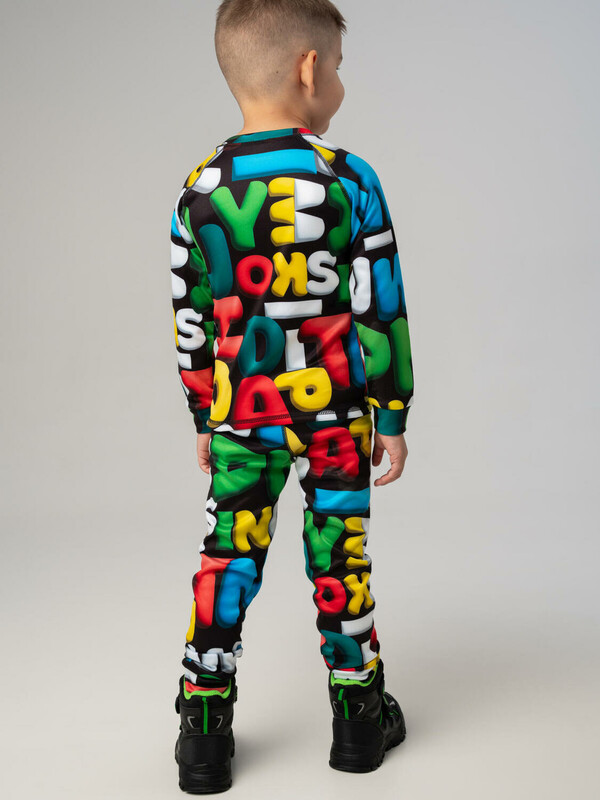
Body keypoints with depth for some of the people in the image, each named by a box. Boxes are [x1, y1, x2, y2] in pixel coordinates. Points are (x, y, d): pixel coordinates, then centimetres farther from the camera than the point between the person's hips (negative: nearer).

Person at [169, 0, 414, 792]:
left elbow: (191, 324, 4)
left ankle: (204, 732, 16)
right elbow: (382, 312, -7)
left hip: (240, 415, 2)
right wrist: (394, 415, 3)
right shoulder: (351, 180, -9)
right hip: (335, 413, -2)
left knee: (228, 557, 10)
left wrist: (204, 419, 15)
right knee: (340, 556, 10)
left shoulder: (197, 192, -1)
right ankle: (360, 718, 26)